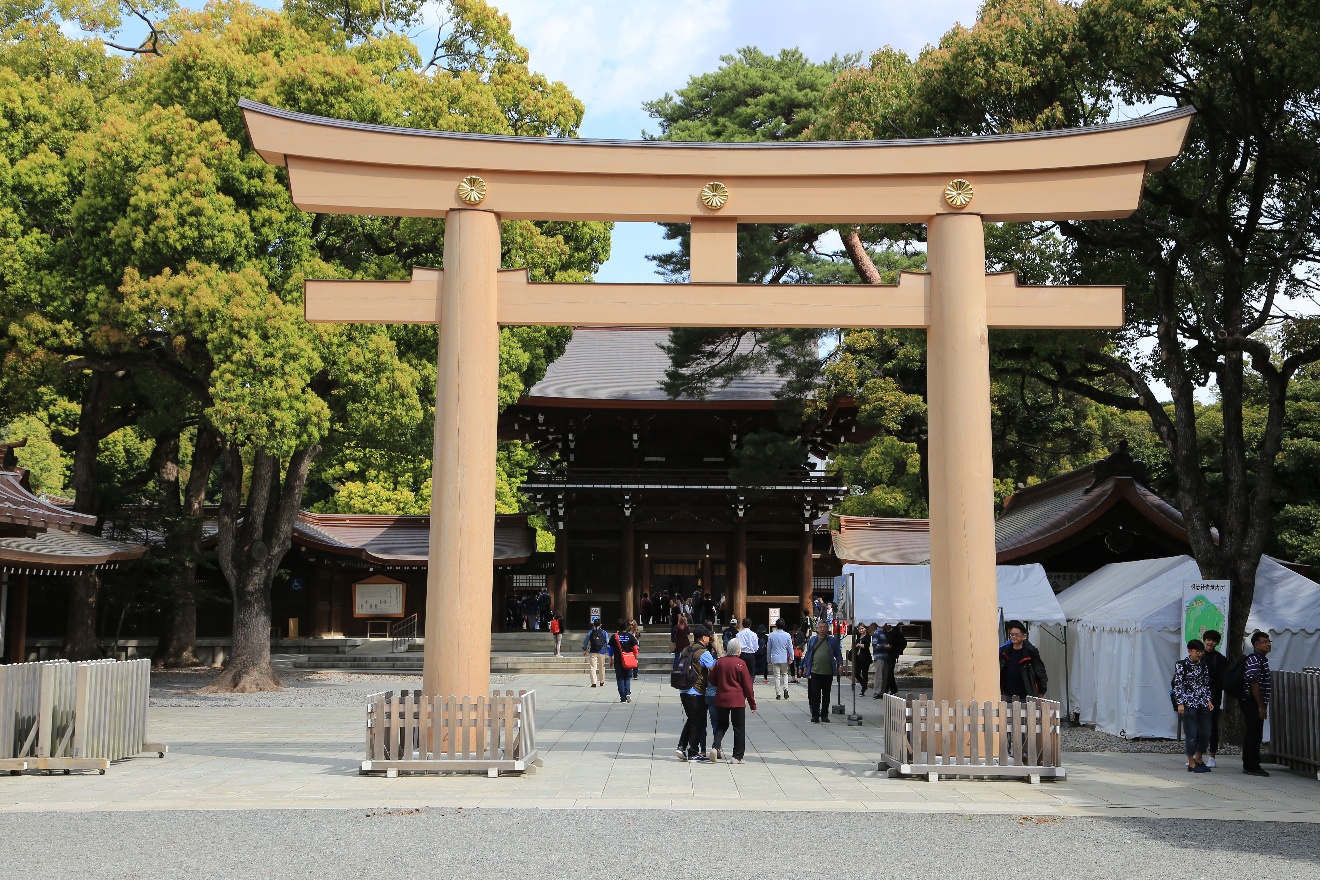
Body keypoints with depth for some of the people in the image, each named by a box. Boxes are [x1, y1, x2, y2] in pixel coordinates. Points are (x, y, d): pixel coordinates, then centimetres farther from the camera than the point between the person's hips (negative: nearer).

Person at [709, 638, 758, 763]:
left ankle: (716, 747, -4)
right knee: (739, 728, 6)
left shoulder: (719, 662, 1)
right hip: (737, 700, -4)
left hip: (721, 699, 4)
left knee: (722, 725, 18)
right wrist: (752, 704, 0)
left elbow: (712, 680, 10)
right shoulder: (740, 664, -11)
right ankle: (737, 757, 6)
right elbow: (747, 685, -7)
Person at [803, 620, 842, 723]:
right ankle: (815, 716, 0)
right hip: (815, 672, 0)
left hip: (828, 672, 0)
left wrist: (840, 664, -4)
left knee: (826, 695, 7)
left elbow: (838, 653, 8)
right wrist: (805, 665, 10)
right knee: (815, 694, -5)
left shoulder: (832, 640, 6)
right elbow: (808, 653, 13)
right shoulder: (812, 640, 9)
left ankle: (824, 715, 16)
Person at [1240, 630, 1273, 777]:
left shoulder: (1262, 659, 17)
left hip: (1255, 704, 10)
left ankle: (1250, 765, 18)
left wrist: (1263, 705, 20)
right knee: (1253, 734, -7)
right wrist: (1261, 706, -20)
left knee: (1254, 734, 13)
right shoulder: (1254, 660, -16)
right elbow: (1254, 684, -21)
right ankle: (1251, 767, -4)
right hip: (1252, 703, -10)